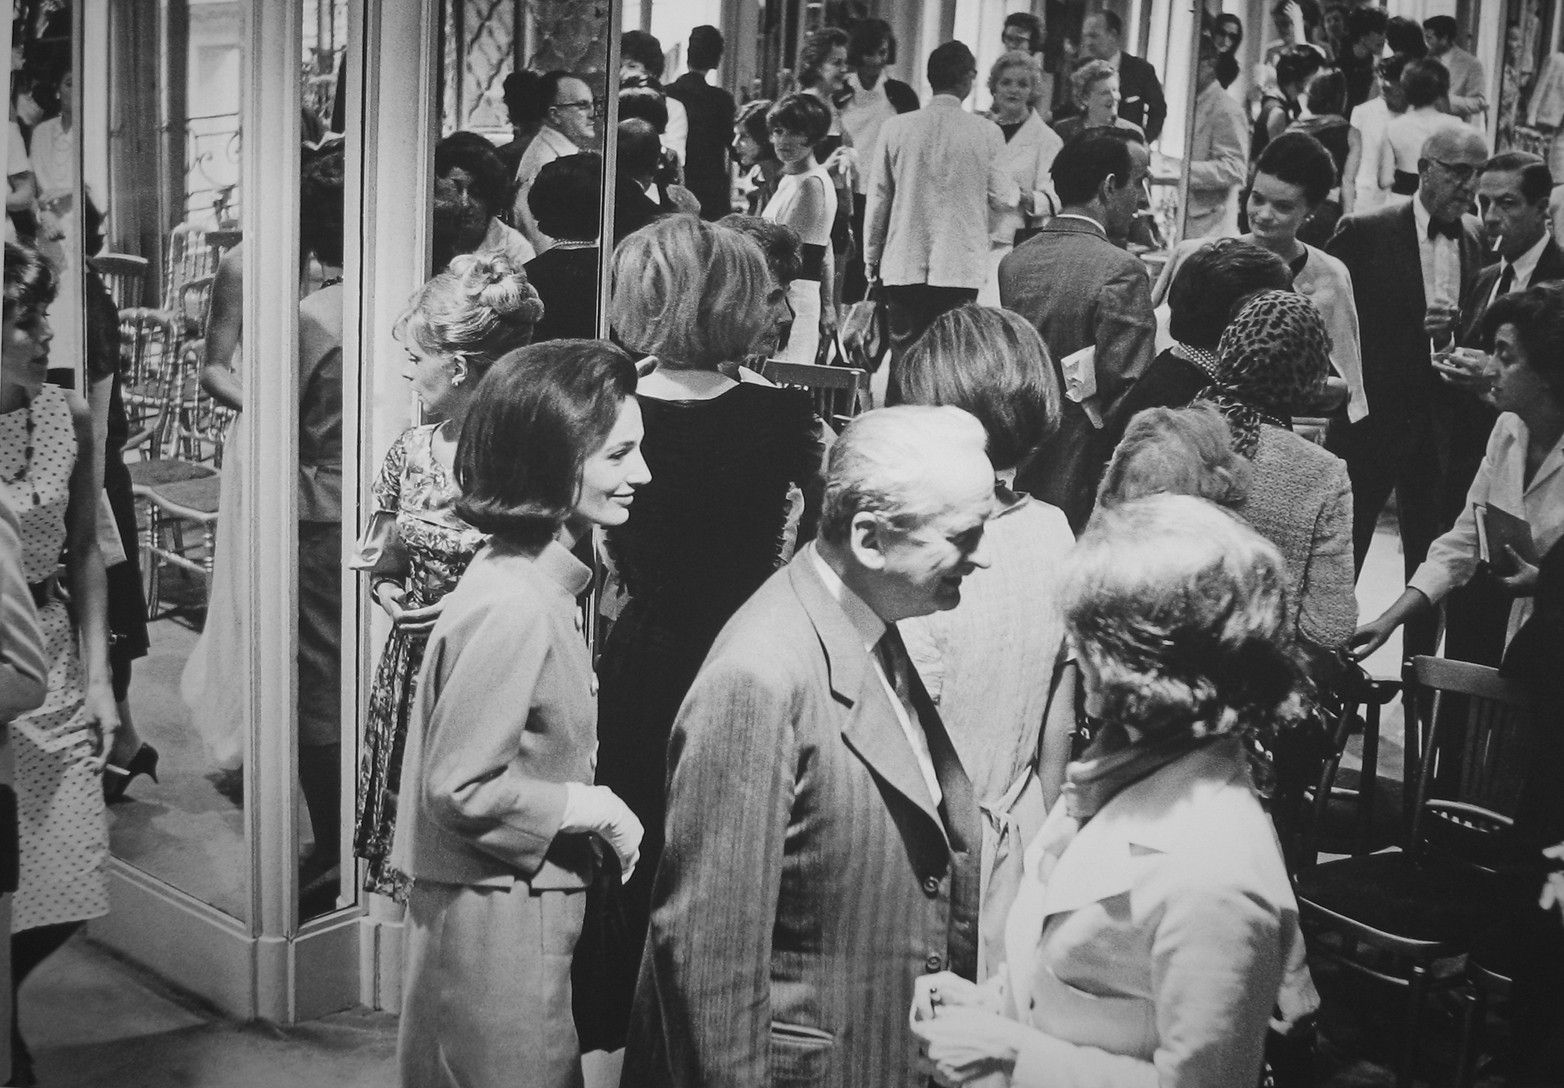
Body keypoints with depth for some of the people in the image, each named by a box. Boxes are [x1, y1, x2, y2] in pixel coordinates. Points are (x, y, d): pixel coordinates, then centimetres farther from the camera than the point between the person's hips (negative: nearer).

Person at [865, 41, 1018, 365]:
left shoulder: (896, 127, -1)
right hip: (960, 267, -1)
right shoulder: (987, 133, -5)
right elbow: (1002, 196, 4)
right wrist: (1020, 193, 28)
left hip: (903, 267, 2)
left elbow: (878, 198, 4)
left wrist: (871, 256, 15)